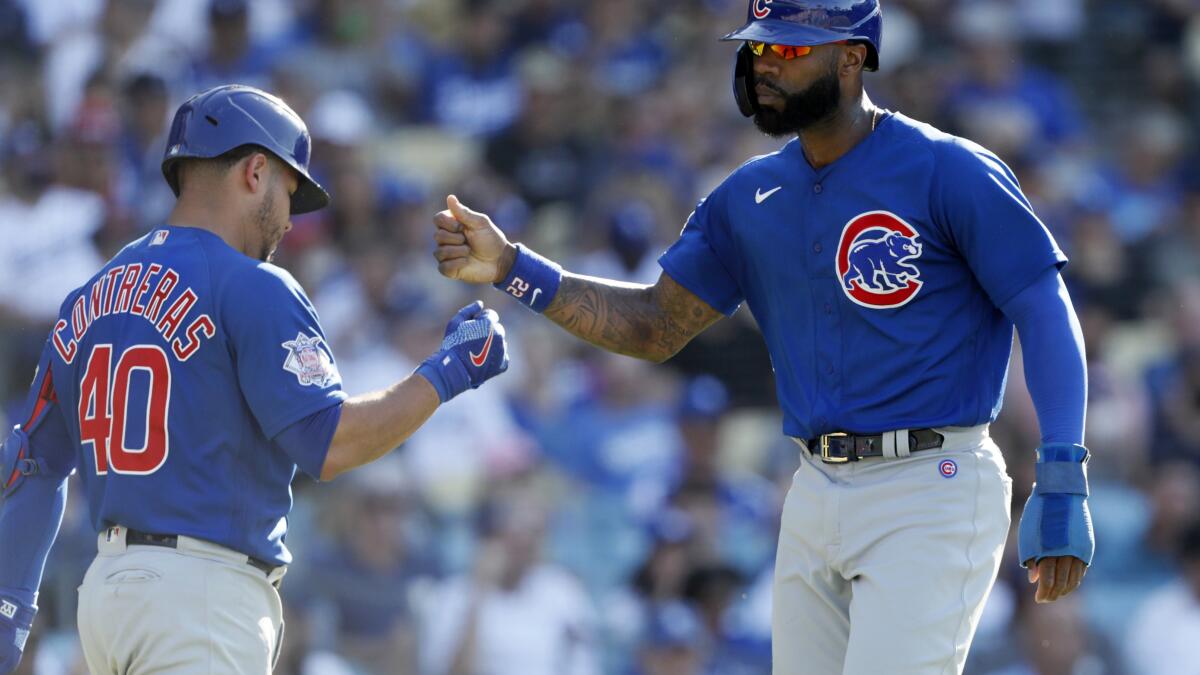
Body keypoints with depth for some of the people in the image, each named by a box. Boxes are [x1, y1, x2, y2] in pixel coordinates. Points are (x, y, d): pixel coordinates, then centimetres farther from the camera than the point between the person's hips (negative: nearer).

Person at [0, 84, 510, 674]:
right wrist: (450, 371, -5)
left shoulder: (89, 300, 15)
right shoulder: (252, 288, -8)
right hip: (201, 597, -8)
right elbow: (328, 444, -16)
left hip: (106, 583, 8)